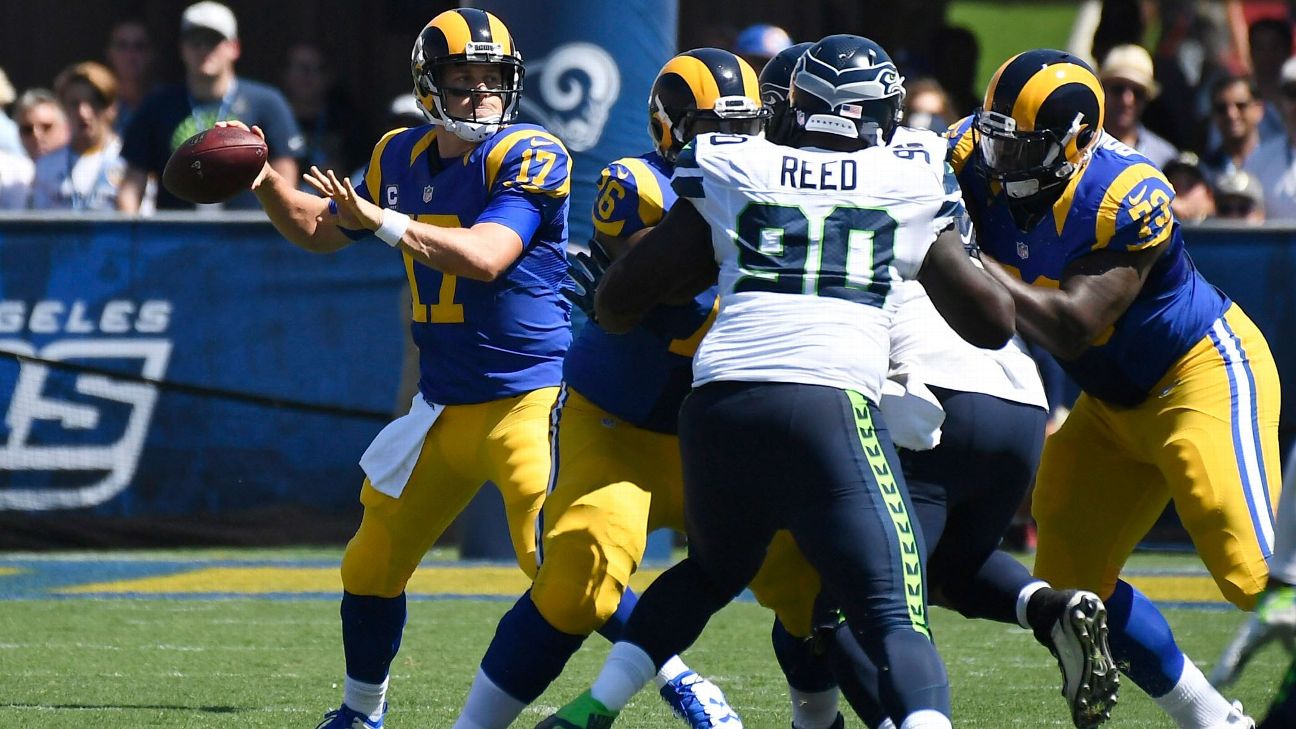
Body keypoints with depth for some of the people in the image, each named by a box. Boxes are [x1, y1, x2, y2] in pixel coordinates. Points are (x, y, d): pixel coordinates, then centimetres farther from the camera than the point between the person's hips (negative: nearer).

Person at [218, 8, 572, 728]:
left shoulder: (528, 156, -13)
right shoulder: (403, 158, 7)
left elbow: (486, 256, -27)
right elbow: (322, 230, 23)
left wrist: (381, 221, -33)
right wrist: (266, 182, 5)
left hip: (527, 398, -7)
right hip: (443, 408, 7)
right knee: (373, 567, 12)